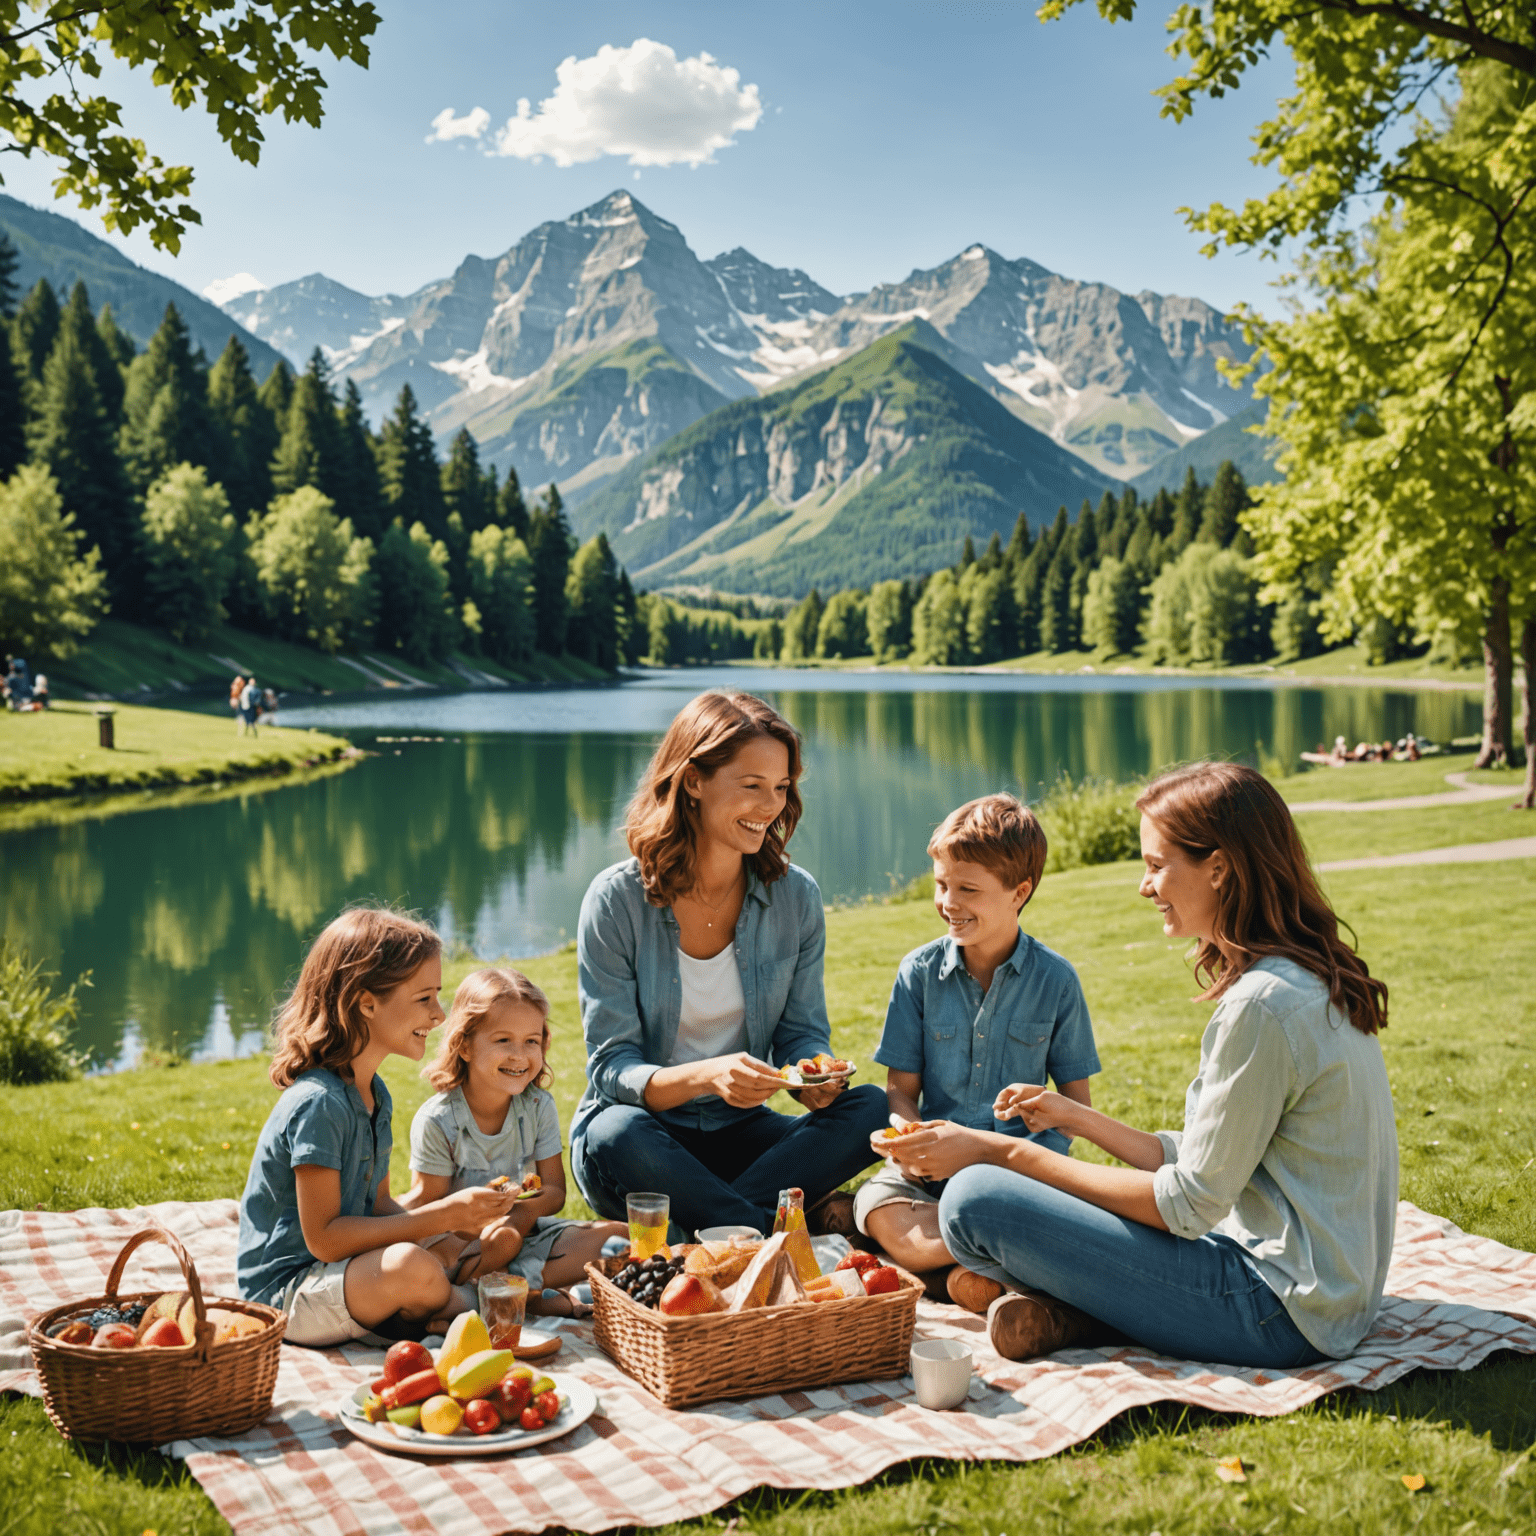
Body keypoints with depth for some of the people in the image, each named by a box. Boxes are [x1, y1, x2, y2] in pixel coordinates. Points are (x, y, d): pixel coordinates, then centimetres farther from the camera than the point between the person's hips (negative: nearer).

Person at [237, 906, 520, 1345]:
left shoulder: (375, 1093, 7)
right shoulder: (319, 1103, -23)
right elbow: (323, 1238, -24)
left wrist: (452, 1216, -7)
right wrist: (440, 1216, -22)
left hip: (343, 1270, 9)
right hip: (285, 1291, -9)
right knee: (411, 1266, -31)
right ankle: (469, 1306, -4)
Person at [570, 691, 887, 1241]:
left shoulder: (795, 896, -2)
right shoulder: (617, 900, -12)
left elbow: (802, 1033, 5)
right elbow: (611, 1069, -15)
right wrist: (705, 1076, -35)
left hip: (740, 1131, 3)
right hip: (647, 1133, -3)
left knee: (872, 1109, -22)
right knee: (616, 1135, -38)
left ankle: (710, 1217, -25)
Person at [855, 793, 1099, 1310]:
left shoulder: (1055, 979, 2)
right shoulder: (920, 970, 4)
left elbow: (1075, 1103, 5)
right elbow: (900, 1091, 5)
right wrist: (912, 1141, -19)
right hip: (935, 1167, 2)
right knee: (877, 1206, -30)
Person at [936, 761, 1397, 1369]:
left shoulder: (1262, 1005, -22)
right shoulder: (1313, 979, 9)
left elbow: (1190, 1203, -17)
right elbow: (1204, 1163, 13)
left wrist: (1018, 1158, -9)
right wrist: (1076, 1117, 11)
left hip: (1276, 1312, -10)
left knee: (972, 1201, -17)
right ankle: (1073, 1302, 1)